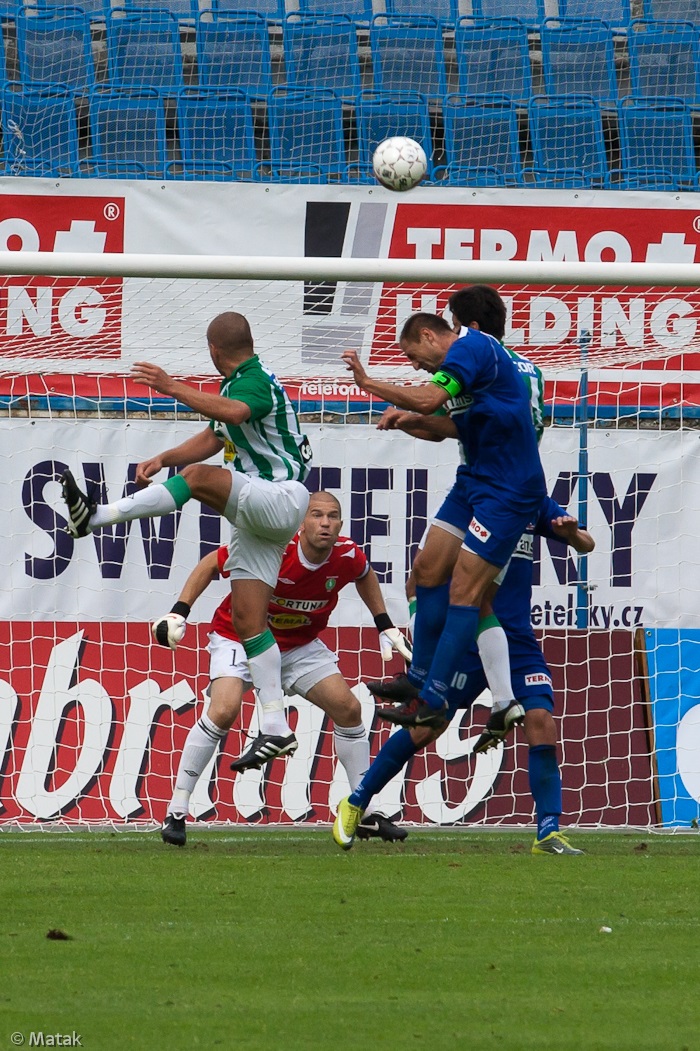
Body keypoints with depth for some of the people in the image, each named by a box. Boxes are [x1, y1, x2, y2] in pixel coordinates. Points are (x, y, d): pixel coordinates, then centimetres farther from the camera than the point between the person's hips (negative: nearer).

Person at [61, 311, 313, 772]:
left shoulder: (257, 380, -14)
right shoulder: (235, 385, 17)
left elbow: (233, 412, -37)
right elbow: (212, 439, 25)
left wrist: (172, 387, -40)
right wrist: (163, 459, 10)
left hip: (282, 498, -10)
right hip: (256, 517, 10)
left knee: (200, 476, -30)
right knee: (247, 619, 2)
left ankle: (98, 516, -37)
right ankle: (276, 729, 1)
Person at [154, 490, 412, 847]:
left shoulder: (348, 557, -16)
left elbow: (365, 576, 11)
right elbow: (211, 563, -17)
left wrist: (385, 627, 9)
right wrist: (179, 613, -23)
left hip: (299, 645, 5)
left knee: (348, 709, -2)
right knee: (223, 711, -27)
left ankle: (366, 815, 12)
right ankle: (175, 813, -18)